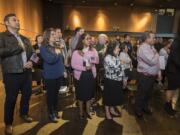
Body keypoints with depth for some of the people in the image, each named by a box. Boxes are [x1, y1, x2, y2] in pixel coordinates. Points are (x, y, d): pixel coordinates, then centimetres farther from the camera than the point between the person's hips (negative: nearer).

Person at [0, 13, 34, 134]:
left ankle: (24, 114, 42)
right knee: (11, 99, 7)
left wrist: (31, 62, -1)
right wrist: (18, 47, -16)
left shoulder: (25, 39, 16)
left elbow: (32, 53, 18)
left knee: (27, 94, 16)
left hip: (26, 72, 6)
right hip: (12, 74, -6)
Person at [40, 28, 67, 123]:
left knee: (56, 93, 17)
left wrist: (63, 70, 13)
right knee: (50, 94, 7)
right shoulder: (43, 48, -10)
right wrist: (56, 53, -11)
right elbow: (49, 60, -25)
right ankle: (50, 113, 24)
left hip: (59, 74, 6)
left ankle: (55, 111, 34)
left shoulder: (56, 47, 9)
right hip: (50, 76, -6)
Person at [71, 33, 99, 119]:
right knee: (81, 95, 11)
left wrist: (93, 60, -29)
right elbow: (73, 65, -13)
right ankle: (81, 112, 33)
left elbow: (97, 61, -7)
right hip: (80, 75, -2)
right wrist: (84, 68, -22)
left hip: (91, 75, 3)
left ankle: (88, 111, 36)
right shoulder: (76, 52, -9)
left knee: (89, 94, 15)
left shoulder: (93, 50, 0)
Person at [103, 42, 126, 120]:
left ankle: (112, 110, 37)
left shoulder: (116, 57, 9)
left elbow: (121, 68, 12)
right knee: (109, 96, 8)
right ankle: (107, 112, 26)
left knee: (115, 96, 18)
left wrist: (124, 78, 8)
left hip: (117, 80, 8)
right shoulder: (108, 57, -18)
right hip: (110, 81, -8)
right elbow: (116, 68, -26)